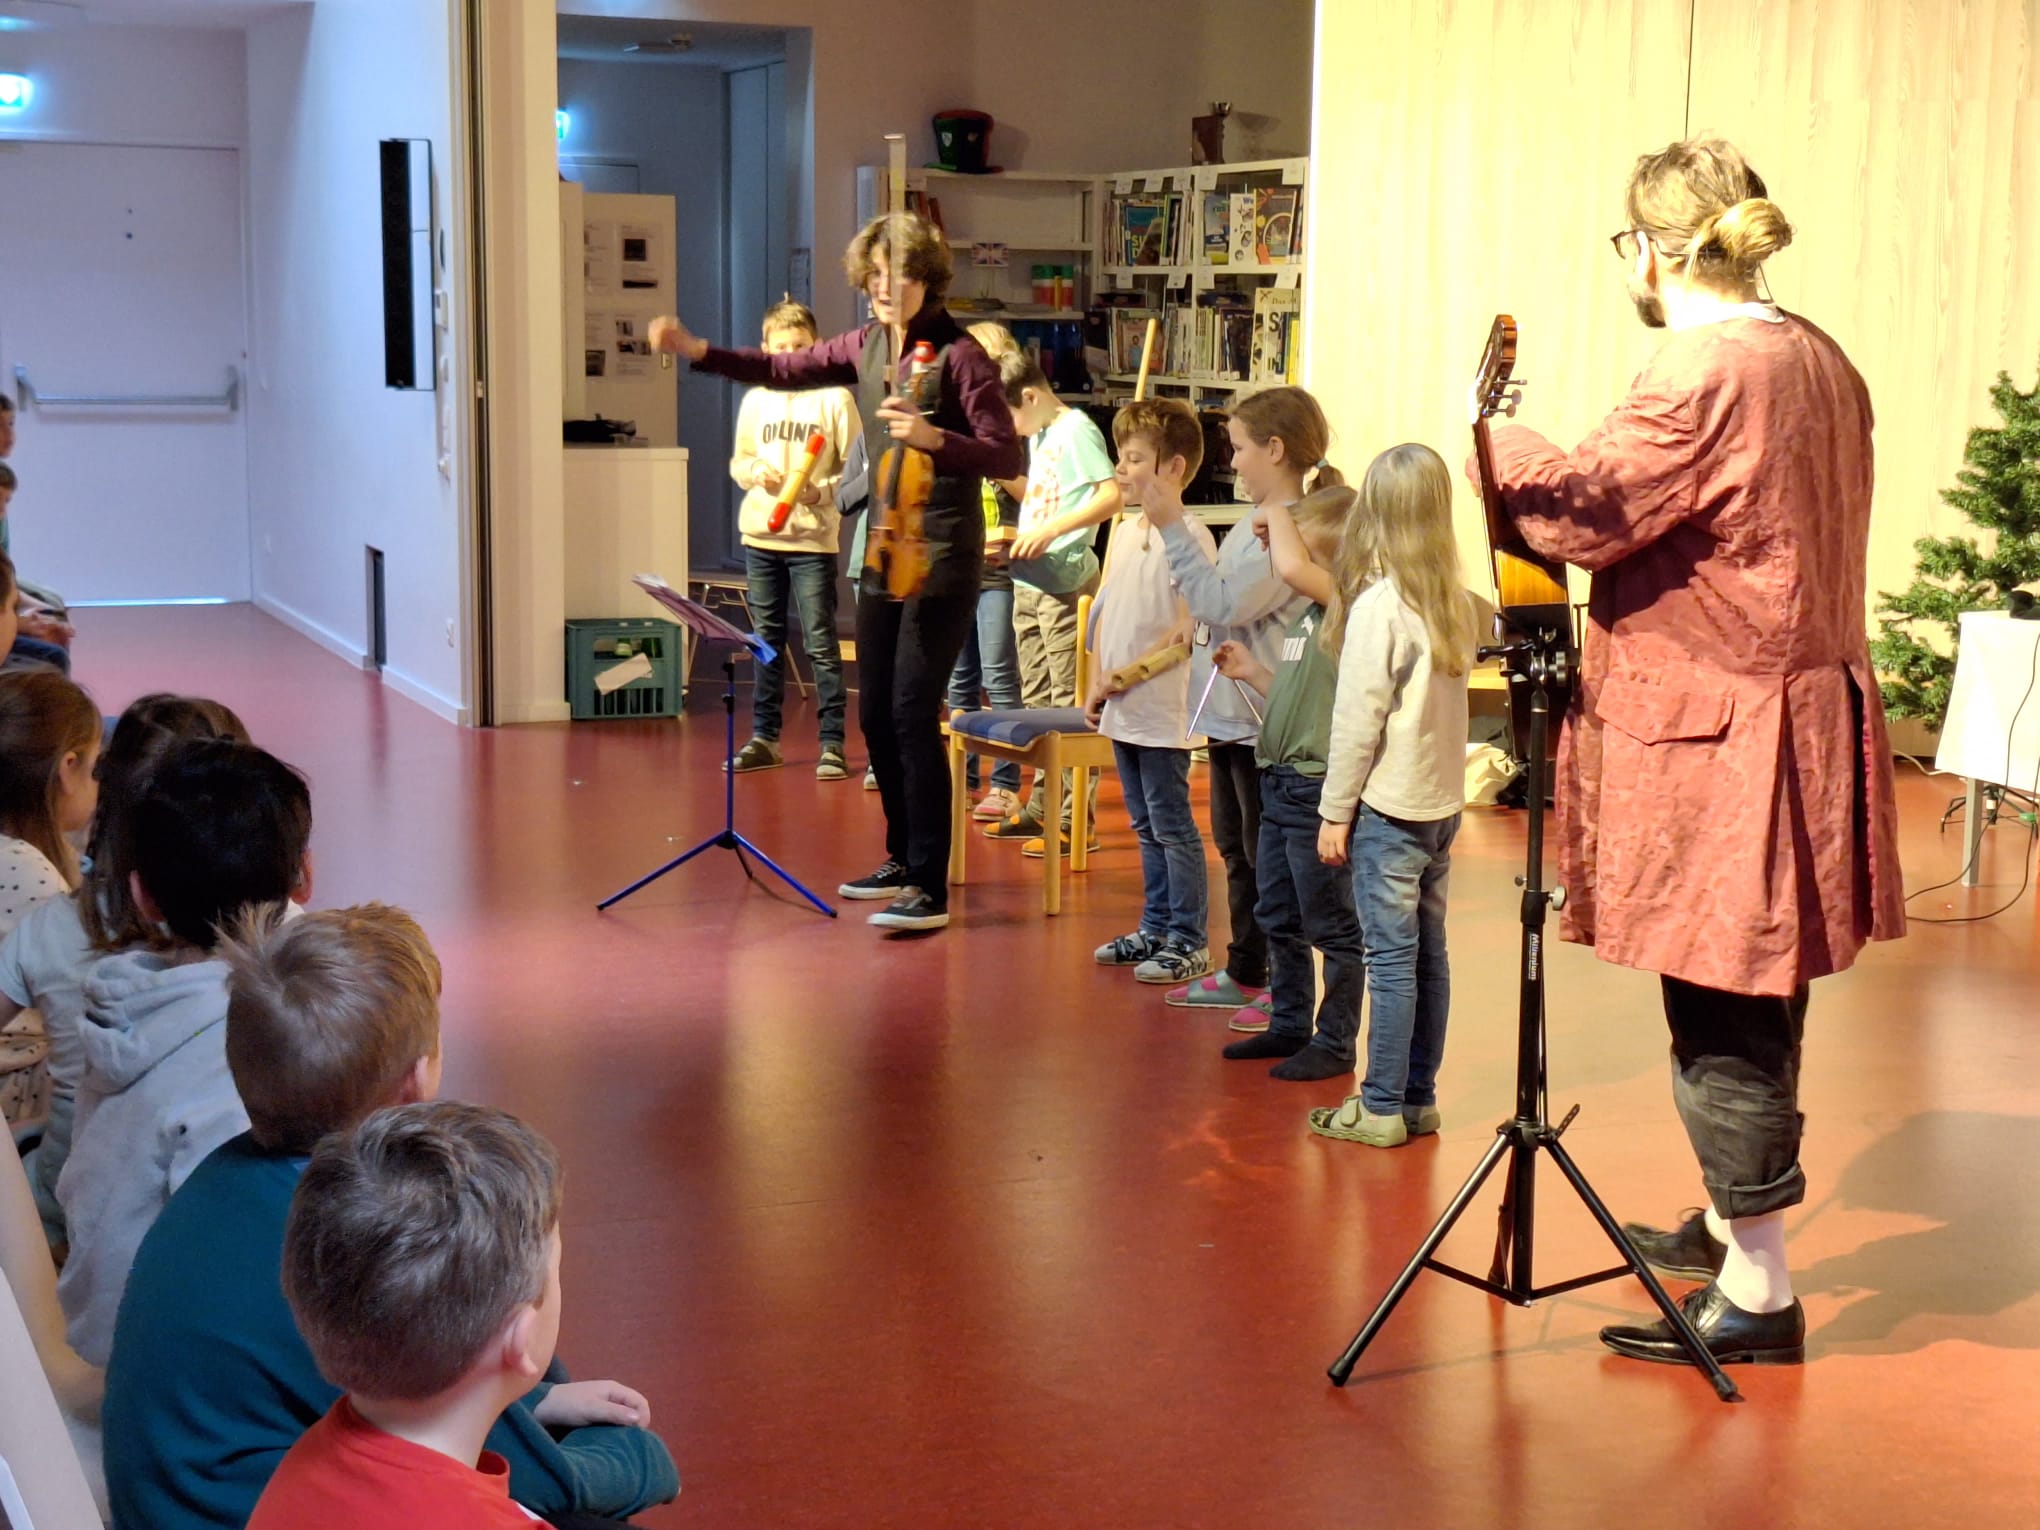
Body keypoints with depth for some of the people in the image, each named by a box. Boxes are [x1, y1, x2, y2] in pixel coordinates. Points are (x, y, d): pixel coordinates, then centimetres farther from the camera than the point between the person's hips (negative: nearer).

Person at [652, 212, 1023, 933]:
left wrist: (933, 436, -32)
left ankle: (931, 889, -7)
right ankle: (902, 860, 29)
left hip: (942, 558, -8)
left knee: (913, 713, -12)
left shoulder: (958, 354, -13)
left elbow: (1007, 458, -16)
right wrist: (697, 350, 8)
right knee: (876, 714, 13)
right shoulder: (866, 346, 8)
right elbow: (784, 370, 19)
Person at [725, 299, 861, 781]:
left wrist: (822, 492, -19)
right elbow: (738, 461, 15)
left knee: (821, 644, -4)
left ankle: (832, 744, 0)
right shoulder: (755, 400, 9)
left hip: (814, 538, -4)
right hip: (760, 536, 4)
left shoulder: (835, 399, -4)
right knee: (767, 641, 12)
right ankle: (764, 739, 20)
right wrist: (755, 472, -7)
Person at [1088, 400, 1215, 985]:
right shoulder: (1124, 530, 11)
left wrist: (1126, 676, -15)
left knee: (1172, 827, -1)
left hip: (1162, 710, -8)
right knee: (1146, 826, 16)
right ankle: (1154, 929, 26)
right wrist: (1097, 684, 8)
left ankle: (1189, 942, 7)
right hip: (1122, 712, 8)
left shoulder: (1188, 536, -15)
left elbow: (1188, 633, -17)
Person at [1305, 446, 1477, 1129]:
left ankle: (1382, 1108, 3)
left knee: (1391, 958, -3)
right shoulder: (1456, 602, 4)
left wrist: (1336, 810, -8)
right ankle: (1419, 1098, 20)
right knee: (1428, 952, 12)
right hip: (1443, 802, 7)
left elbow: (1358, 718, -13)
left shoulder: (1378, 604, -15)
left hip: (1388, 806, -7)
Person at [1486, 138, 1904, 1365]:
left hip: (1718, 741, -10)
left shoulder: (1703, 373, -19)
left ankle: (1757, 1295, 5)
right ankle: (1734, 1223, 36)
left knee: (1722, 1011, -2)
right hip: (1810, 704, 10)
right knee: (1755, 996, 20)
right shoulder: (1821, 362, 11)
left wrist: (1508, 447, -1)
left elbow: (1587, 517, -19)